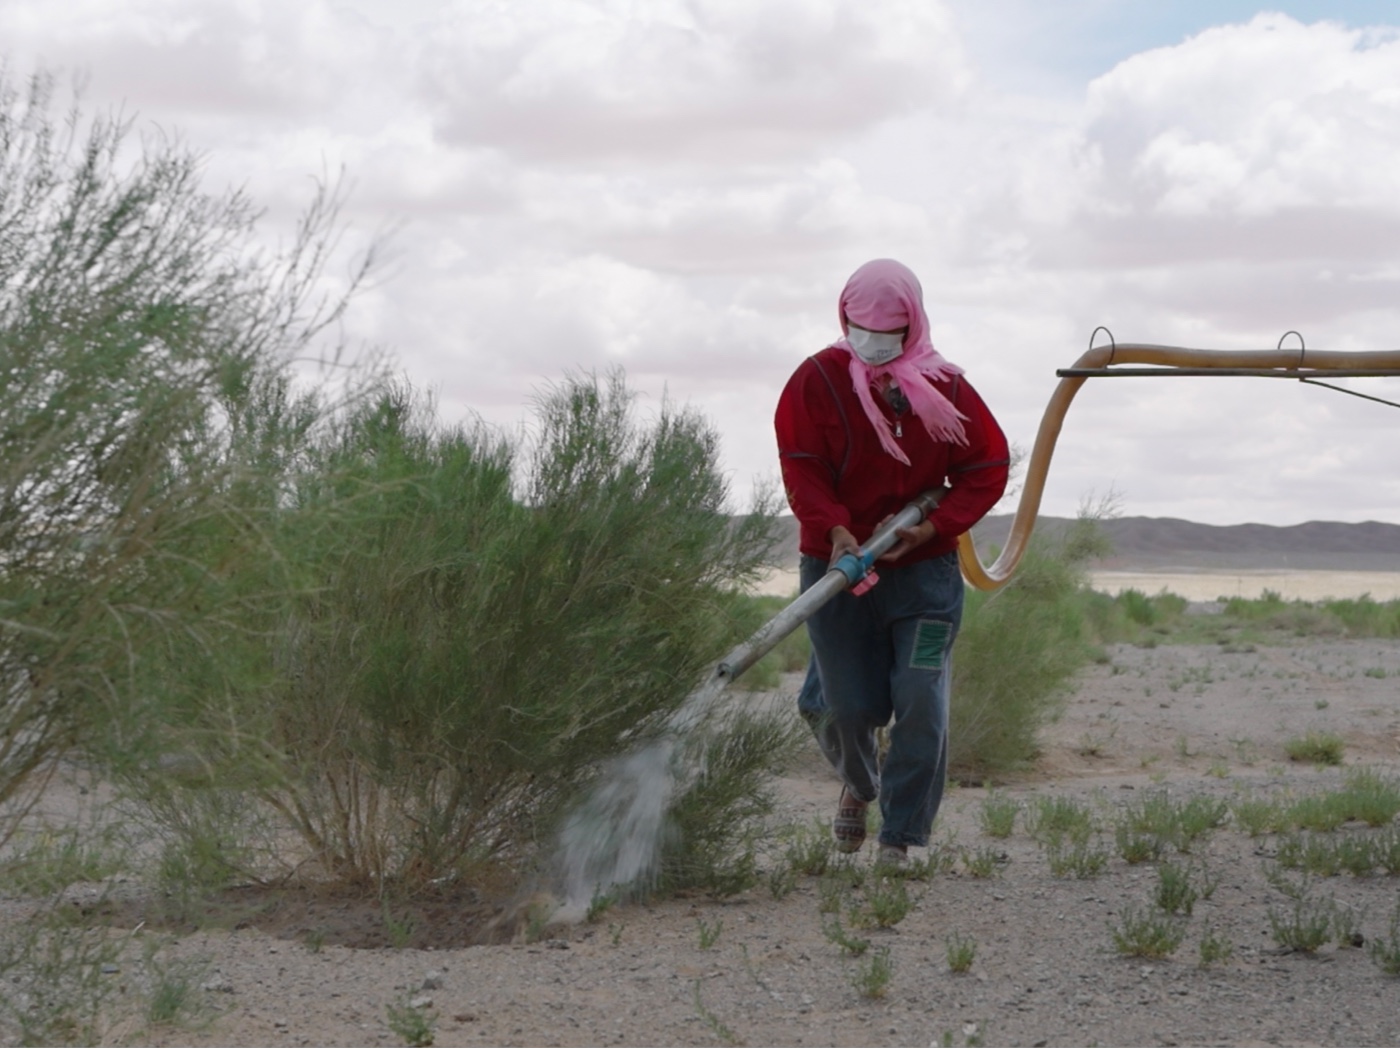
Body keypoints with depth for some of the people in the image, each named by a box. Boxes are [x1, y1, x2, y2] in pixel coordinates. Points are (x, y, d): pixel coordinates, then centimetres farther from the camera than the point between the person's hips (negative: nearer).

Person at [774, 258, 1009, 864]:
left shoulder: (945, 389, 0)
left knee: (921, 702, -11)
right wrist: (835, 530, -27)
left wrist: (930, 527, -13)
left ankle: (901, 839, -1)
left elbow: (988, 467, 2)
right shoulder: (817, 381, -4)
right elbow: (802, 468, -11)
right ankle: (858, 785, 38)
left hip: (924, 568, 1)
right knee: (847, 706, 2)